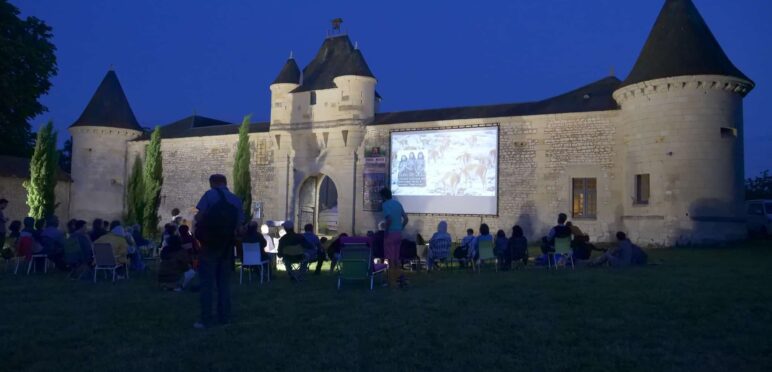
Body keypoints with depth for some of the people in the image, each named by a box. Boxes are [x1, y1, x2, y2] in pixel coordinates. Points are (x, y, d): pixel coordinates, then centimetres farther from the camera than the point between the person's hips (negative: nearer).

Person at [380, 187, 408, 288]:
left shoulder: (385, 205, -11)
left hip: (391, 234, -7)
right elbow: (405, 218, 11)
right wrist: (401, 229, 14)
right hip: (399, 234, 7)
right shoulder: (398, 203, 12)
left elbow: (389, 219, -25)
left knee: (391, 259, 0)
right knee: (396, 258, 17)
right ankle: (399, 276, 10)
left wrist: (386, 231, -15)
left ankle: (392, 283, 4)